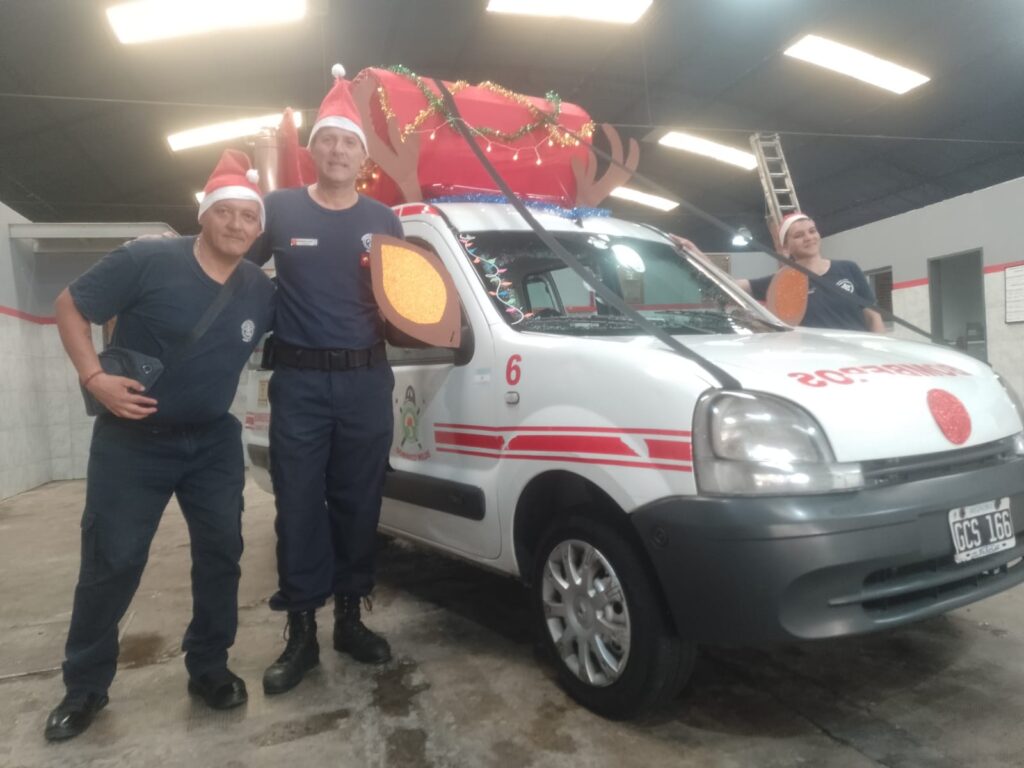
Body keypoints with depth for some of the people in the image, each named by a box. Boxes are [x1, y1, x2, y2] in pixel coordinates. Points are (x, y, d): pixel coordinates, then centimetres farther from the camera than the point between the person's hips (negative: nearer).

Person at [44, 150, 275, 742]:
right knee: (112, 563, 4)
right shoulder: (148, 260, -15)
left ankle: (209, 667, 24)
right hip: (132, 441, -3)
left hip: (214, 442, 4)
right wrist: (95, 377, -18)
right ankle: (85, 687, 24)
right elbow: (71, 306, -7)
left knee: (221, 553, 6)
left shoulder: (261, 290, -3)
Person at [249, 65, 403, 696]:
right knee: (299, 506, 0)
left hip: (368, 381, 2)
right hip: (299, 382, -2)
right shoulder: (281, 210, 3)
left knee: (359, 503, 8)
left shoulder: (383, 220, 10)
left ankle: (351, 618, 23)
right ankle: (302, 633, 13)